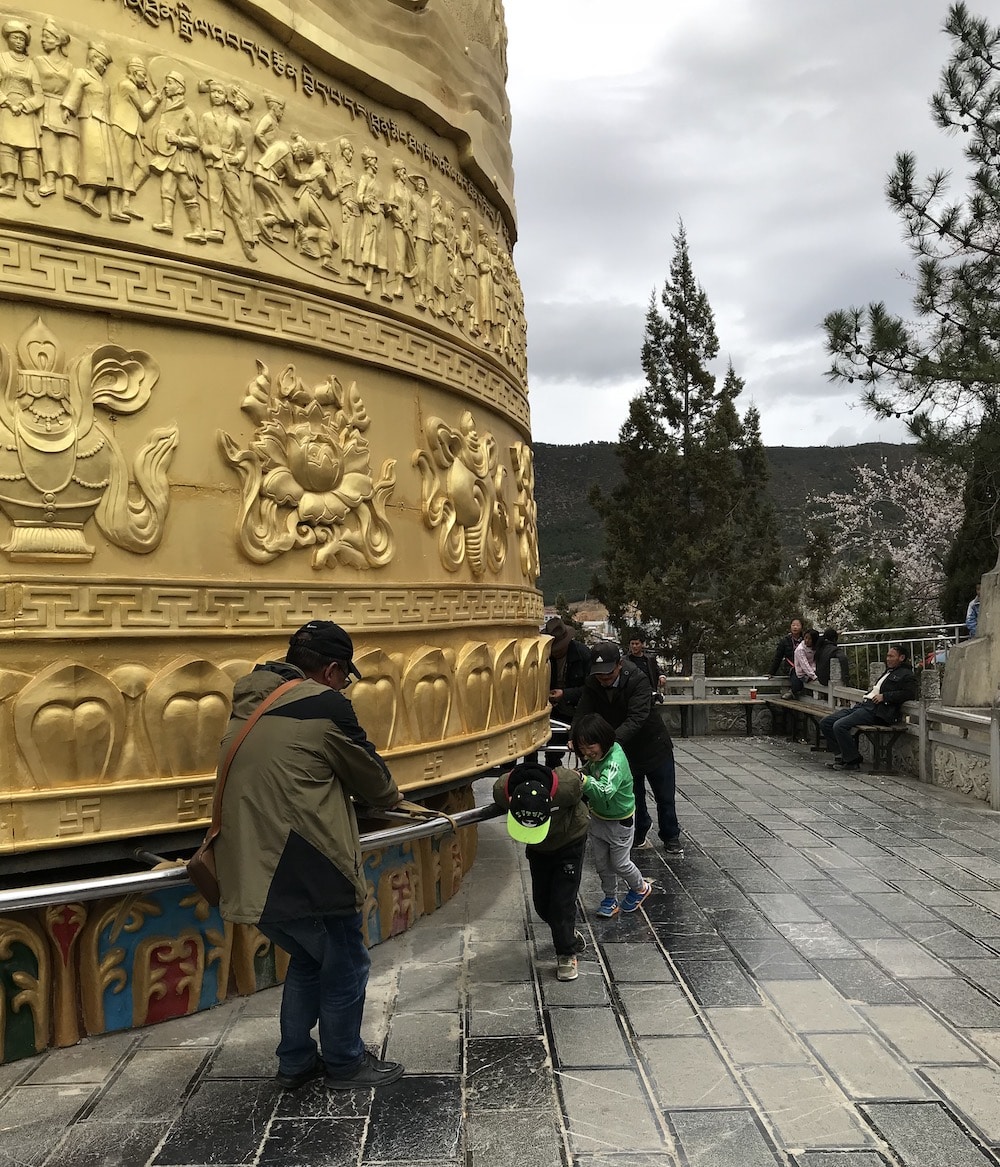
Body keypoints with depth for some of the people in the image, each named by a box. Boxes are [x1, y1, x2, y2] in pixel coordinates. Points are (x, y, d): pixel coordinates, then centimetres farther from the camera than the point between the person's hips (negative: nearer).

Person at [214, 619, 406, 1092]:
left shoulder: (246, 708, 13)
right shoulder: (325, 706, -11)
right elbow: (373, 779, -1)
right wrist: (391, 796, 23)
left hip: (251, 875, 8)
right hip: (305, 876, -8)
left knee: (308, 960, 27)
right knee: (344, 968, 14)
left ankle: (294, 1062, 36)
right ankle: (345, 1065, 30)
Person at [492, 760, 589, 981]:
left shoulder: (567, 786, -43)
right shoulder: (501, 790, -33)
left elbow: (580, 782, -15)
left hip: (570, 843, -3)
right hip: (538, 849, 4)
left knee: (562, 902, -7)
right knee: (541, 903, 10)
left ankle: (567, 954, 15)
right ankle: (570, 937, 37)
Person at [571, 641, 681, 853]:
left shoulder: (638, 680, -31)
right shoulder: (592, 684, -14)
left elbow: (636, 718, -40)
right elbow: (583, 713, -18)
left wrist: (612, 740, -53)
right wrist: (574, 738, -37)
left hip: (652, 745, -3)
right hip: (624, 750, 4)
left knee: (665, 797, 11)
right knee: (633, 796, 16)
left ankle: (671, 838, 31)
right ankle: (639, 834, 38)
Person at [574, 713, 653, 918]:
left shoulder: (616, 760, -33)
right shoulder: (592, 757, -10)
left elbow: (605, 791, -49)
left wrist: (585, 781, -65)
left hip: (620, 822, -6)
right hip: (597, 817, 6)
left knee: (619, 863, 11)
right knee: (601, 863, 14)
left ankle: (641, 888, 39)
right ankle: (610, 898, 34)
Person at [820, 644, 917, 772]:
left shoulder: (907, 675, 2)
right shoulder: (888, 672, 30)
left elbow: (909, 693, -13)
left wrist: (884, 696, -15)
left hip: (877, 711, -10)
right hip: (863, 705, 10)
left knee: (840, 726, -27)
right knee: (826, 722, -2)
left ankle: (853, 761, -14)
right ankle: (841, 755, 1)